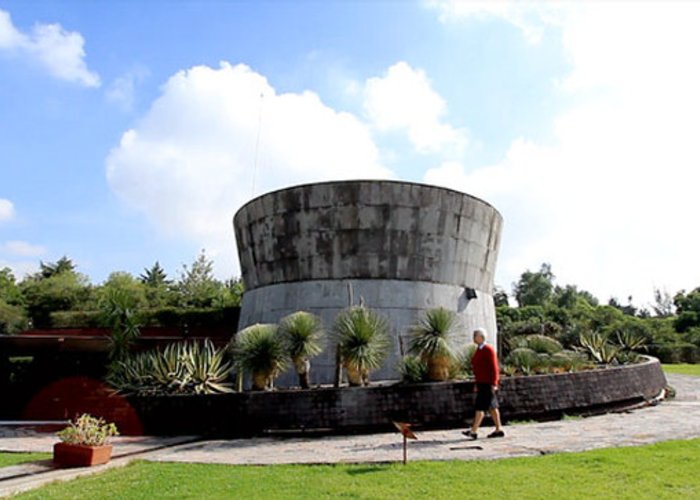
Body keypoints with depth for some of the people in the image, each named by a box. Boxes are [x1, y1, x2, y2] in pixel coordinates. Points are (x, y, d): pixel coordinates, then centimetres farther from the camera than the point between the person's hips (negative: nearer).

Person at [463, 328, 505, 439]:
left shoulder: (488, 350, -13)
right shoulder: (478, 350, 13)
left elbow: (494, 368, -16)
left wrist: (494, 384, -19)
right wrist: (476, 383, 18)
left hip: (488, 384, -9)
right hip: (481, 383, 9)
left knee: (480, 407, -9)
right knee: (492, 407, 12)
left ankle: (473, 431, -8)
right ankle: (499, 430, 19)